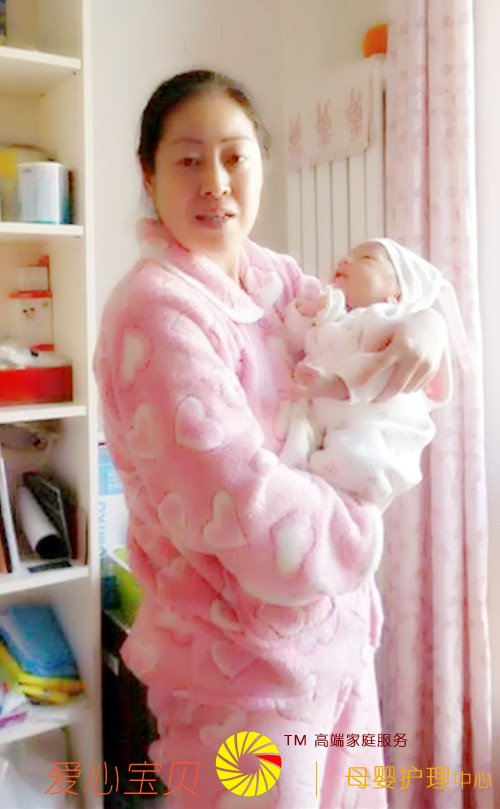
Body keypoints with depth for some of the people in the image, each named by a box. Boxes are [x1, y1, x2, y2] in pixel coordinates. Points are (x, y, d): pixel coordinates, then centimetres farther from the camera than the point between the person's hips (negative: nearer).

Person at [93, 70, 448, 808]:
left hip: (339, 629, 8)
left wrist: (424, 323, -7)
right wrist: (358, 524, -9)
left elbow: (359, 321, 17)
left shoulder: (273, 276, 2)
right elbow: (251, 513, -28)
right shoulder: (157, 311, -22)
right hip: (246, 658, -8)